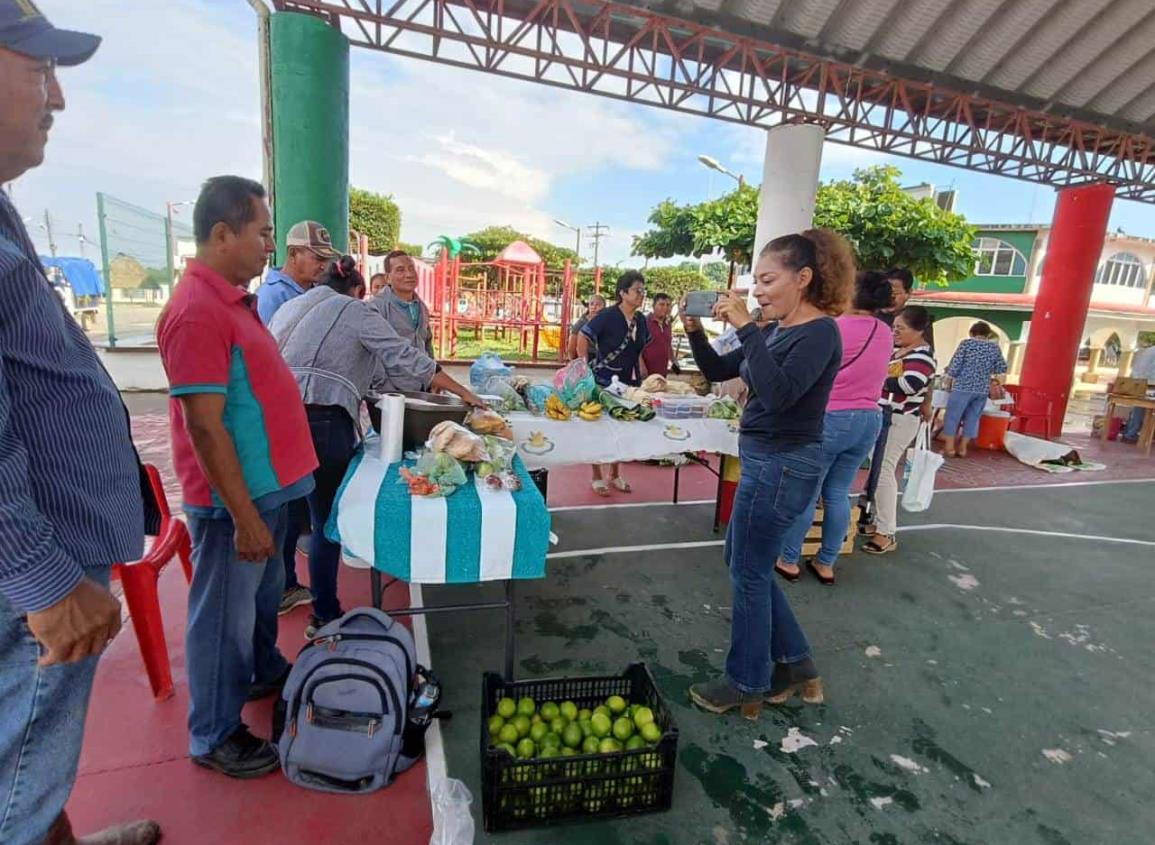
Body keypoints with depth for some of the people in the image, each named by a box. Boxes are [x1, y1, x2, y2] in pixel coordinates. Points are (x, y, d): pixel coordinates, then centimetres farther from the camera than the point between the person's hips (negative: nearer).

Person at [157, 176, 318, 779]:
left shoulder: (233, 298, 9)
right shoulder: (198, 311, -22)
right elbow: (204, 426, -24)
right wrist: (244, 516, -22)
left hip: (265, 483, 9)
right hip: (236, 496, -9)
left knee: (264, 594, 26)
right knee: (225, 614, 8)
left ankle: (266, 672, 49)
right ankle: (213, 737, 29)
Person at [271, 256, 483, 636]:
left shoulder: (290, 306, 23)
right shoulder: (355, 311, 3)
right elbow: (405, 359, -3)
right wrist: (464, 393, 0)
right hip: (321, 421, -7)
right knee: (328, 519, 4)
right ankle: (324, 616, 14)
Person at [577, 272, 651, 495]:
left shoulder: (641, 320, 5)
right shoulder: (607, 316, -15)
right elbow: (583, 338, -13)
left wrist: (641, 369, 11)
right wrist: (585, 369, -14)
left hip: (629, 382, 7)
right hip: (604, 381, -6)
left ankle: (615, 475, 29)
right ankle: (597, 477, 17)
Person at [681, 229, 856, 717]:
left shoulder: (820, 333, -16)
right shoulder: (779, 329, 10)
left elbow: (779, 394, -33)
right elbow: (717, 371, 14)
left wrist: (745, 327, -30)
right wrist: (694, 331, -2)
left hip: (782, 466, -9)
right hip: (765, 461, 9)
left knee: (749, 573, 5)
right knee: (745, 562, 19)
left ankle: (747, 685, 25)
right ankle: (795, 663, 34)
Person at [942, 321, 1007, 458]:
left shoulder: (966, 343, -4)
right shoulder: (995, 347, 8)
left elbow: (954, 367, -9)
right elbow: (1002, 369, 14)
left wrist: (951, 374, 11)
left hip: (963, 387, -4)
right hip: (983, 390, 4)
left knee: (952, 417, 5)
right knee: (972, 418, 13)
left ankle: (950, 448, 7)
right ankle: (962, 447, 17)